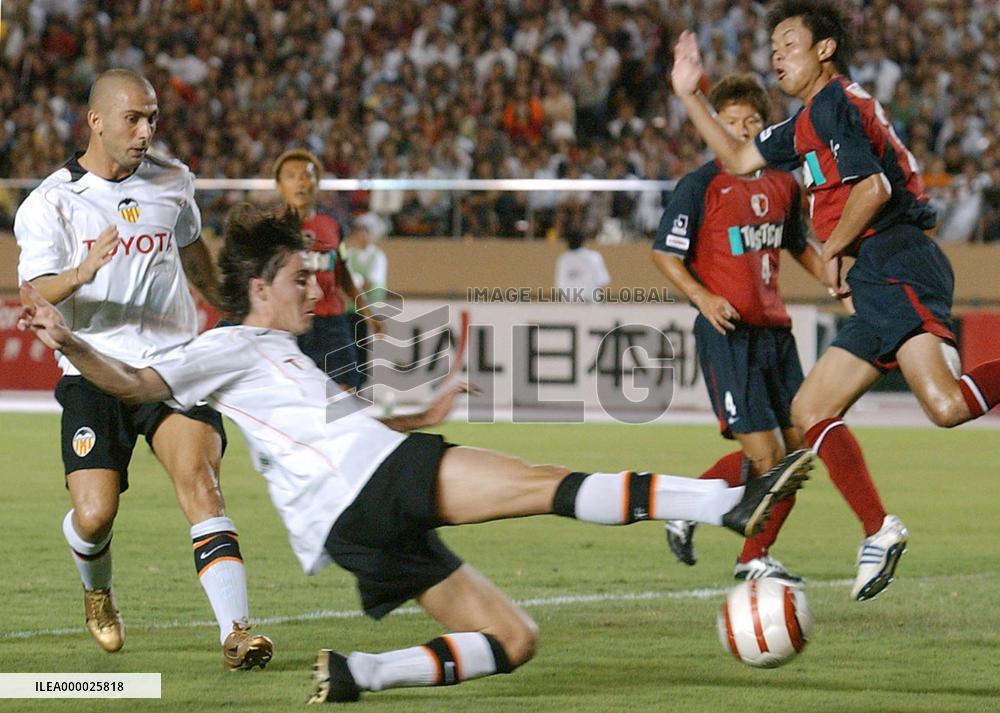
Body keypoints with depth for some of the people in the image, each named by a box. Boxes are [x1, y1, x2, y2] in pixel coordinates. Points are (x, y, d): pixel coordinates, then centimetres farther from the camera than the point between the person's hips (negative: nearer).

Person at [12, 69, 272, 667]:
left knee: (198, 477, -21)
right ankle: (98, 592, 25)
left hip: (175, 362, 2)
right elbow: (37, 295, -12)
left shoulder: (173, 182, 9)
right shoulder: (51, 202, -2)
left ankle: (236, 632, -29)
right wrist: (82, 273, -33)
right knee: (95, 515, -12)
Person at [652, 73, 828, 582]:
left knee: (797, 448, 4)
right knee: (765, 453, -13)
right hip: (727, 331, -7)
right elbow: (664, 253, -5)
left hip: (775, 330, 7)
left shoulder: (782, 185, 12)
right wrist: (702, 296, -20)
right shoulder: (701, 186, -6)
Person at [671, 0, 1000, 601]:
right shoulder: (807, 121, 26)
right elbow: (740, 160, 38)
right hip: (880, 286, 11)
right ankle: (879, 532, 4)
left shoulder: (834, 105, -5)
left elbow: (873, 187, -17)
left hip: (896, 266, -11)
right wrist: (692, 97, 33)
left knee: (946, 405, -31)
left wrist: (833, 251, -5)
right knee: (811, 409, 9)